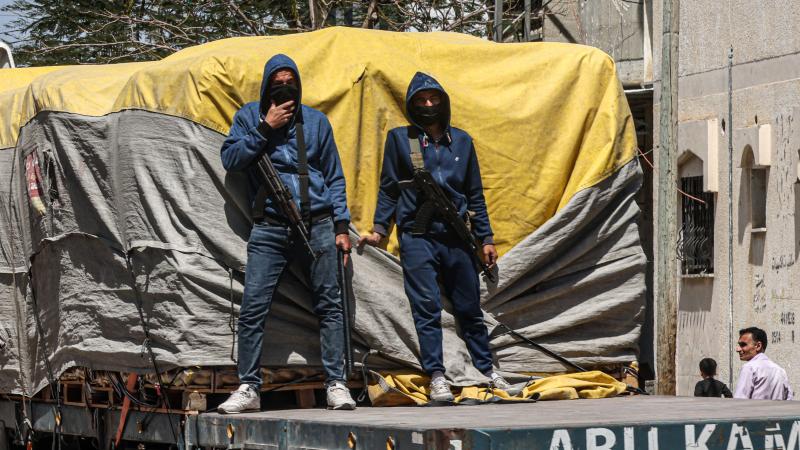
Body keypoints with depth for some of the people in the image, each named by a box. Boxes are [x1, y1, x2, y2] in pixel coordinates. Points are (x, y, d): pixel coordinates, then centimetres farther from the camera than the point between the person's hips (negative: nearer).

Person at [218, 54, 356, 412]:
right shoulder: (249, 117, 11)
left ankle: (336, 384, 2)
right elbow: (230, 159, -2)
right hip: (269, 229, -1)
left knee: (329, 305, -2)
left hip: (317, 225, 1)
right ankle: (248, 388, -1)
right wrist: (265, 128, -7)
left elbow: (334, 177, 14)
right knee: (253, 307, -7)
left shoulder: (315, 120, 12)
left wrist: (341, 225, 7)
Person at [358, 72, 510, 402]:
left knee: (469, 309, 8)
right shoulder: (399, 139, 5)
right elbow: (388, 189, 7)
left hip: (456, 238, 2)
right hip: (417, 237, -2)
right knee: (427, 309, -7)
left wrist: (486, 238, 12)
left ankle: (487, 371, 19)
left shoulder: (461, 141, 12)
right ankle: (436, 378, -4)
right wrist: (379, 229, -3)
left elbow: (475, 195, 15)